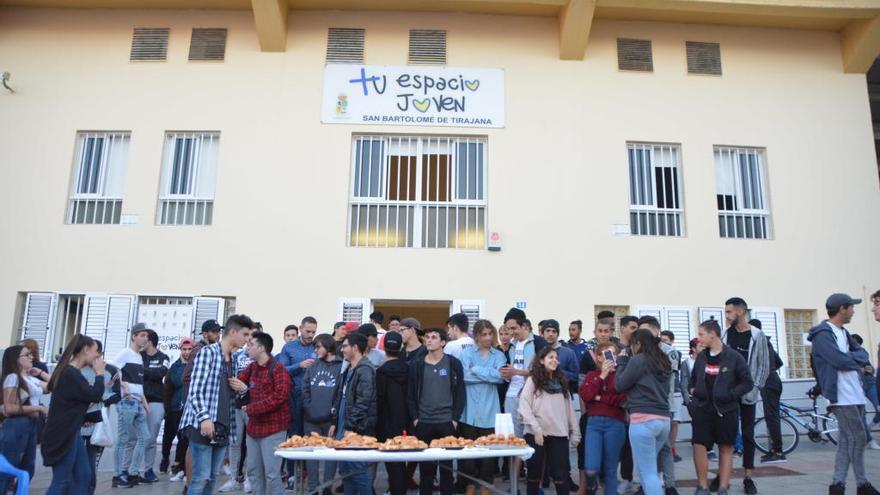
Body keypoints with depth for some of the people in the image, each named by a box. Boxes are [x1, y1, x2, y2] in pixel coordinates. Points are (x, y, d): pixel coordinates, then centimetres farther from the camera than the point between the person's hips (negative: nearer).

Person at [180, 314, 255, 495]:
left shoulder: (233, 359, 17)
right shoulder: (207, 352, -6)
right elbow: (195, 390, -14)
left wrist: (242, 389, 4)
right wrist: (204, 417, -26)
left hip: (223, 427, 8)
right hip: (202, 424, -8)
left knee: (213, 477, 10)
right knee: (202, 477, -9)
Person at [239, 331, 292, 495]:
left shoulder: (277, 369, -14)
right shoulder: (252, 367, 10)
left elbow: (280, 396, -22)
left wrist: (252, 408, -18)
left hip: (273, 427, -8)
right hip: (254, 425, 8)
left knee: (271, 472, -4)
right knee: (253, 470, 16)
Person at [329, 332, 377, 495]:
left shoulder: (365, 370, -14)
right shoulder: (348, 370, 15)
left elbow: (363, 402, -20)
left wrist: (351, 427, -19)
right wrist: (335, 422, 15)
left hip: (356, 430, -9)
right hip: (343, 428, 9)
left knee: (357, 469, -5)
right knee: (345, 469, 14)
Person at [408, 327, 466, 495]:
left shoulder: (454, 364, 0)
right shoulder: (416, 365, 4)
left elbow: (460, 393, 0)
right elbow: (410, 394, 5)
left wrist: (455, 418, -6)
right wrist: (415, 418, -3)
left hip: (447, 422, -1)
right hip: (423, 423, 1)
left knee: (447, 465, 7)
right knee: (425, 466, 7)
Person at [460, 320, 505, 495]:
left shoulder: (499, 355, 11)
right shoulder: (467, 353, 5)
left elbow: (500, 377, -7)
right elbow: (465, 376, -10)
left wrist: (476, 370, -8)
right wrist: (490, 375, -9)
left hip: (490, 410, 1)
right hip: (470, 410, -1)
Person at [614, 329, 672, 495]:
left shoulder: (638, 360, -7)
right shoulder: (664, 362, 15)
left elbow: (620, 385, -2)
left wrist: (621, 362, 10)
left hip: (643, 420, -8)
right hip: (663, 420, 8)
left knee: (647, 472, -3)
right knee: (647, 468, 19)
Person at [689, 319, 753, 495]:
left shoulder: (734, 357, -6)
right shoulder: (701, 357, 6)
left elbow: (747, 383, -5)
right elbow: (693, 378, 21)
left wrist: (730, 394, -15)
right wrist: (693, 390, 3)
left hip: (725, 409, -3)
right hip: (702, 409, 3)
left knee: (726, 448, 8)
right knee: (699, 446, -4)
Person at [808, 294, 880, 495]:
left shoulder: (844, 332, 17)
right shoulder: (823, 334, -13)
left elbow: (862, 353, 10)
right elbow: (842, 361, -22)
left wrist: (852, 357, -10)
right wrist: (858, 360, -3)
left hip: (855, 394, 9)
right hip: (841, 396, -9)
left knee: (846, 440, 10)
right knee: (858, 438, -5)